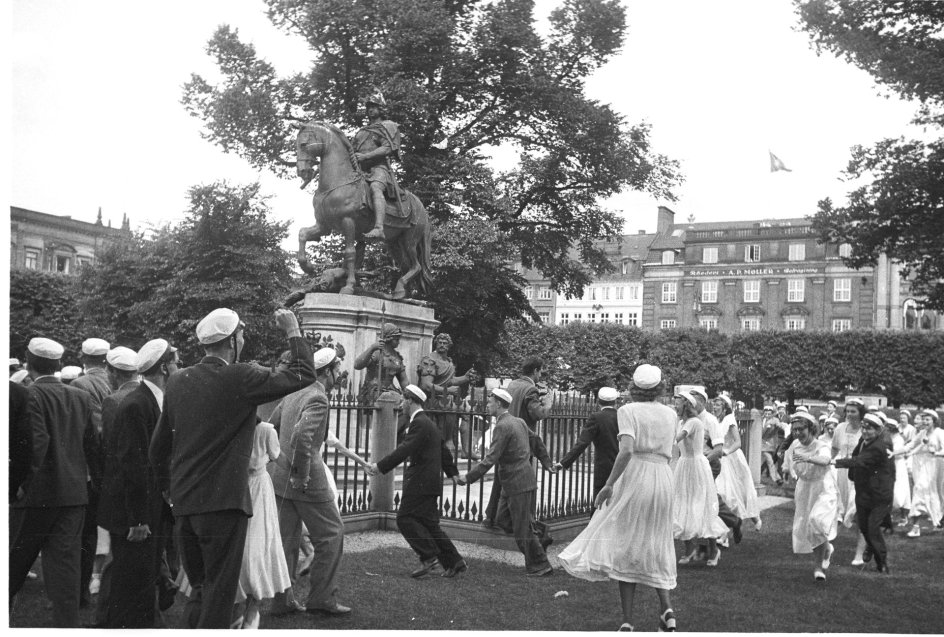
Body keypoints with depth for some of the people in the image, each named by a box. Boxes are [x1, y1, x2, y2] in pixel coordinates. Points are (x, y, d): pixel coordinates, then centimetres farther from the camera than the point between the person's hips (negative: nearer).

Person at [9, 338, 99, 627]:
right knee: (65, 563, 6)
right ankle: (67, 624, 5)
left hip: (36, 494, -4)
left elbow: (37, 441, -20)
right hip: (74, 494, 5)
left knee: (14, 562, 12)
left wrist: (21, 481, -12)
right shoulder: (81, 397, 6)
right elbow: (93, 445, 7)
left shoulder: (31, 395, -10)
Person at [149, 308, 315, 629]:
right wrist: (293, 331, 4)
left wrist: (168, 487, 23)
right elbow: (303, 375, -7)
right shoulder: (241, 378, -12)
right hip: (223, 503, -6)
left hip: (183, 503, 6)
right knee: (219, 594, 4)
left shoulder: (178, 381, 6)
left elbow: (159, 446, 12)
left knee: (200, 589, 19)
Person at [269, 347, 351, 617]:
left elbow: (271, 425, 18)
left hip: (279, 477, 9)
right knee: (331, 535, 5)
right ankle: (321, 599, 9)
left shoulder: (293, 394, 11)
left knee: (286, 539, 14)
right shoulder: (317, 399, -17)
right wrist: (301, 475, -22)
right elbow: (302, 437, -30)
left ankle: (283, 600, 20)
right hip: (307, 480, -9)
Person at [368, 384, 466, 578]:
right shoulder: (428, 423, 19)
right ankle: (454, 562, 12)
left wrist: (380, 466, -21)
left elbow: (404, 450, -22)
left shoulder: (419, 424, -14)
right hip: (429, 481, 10)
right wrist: (452, 472, 34)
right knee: (429, 523, 11)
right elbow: (443, 448, 26)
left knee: (405, 518, -6)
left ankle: (429, 557, -6)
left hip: (421, 482, -10)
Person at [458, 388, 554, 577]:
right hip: (512, 484, 9)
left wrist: (468, 478, -15)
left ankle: (540, 566, 9)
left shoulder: (502, 427, -18)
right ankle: (538, 539, 18)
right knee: (502, 520, 14)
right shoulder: (519, 422, 11)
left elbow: (490, 459, -20)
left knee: (522, 527, 0)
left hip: (518, 483, -9)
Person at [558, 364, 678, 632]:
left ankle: (628, 622, -1)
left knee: (626, 548, 2)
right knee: (654, 548, 18)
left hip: (635, 478, -4)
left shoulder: (628, 411, -4)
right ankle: (666, 607, 1)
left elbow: (627, 450, -18)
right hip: (664, 480, 4)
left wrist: (609, 484, -15)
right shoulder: (670, 414, 10)